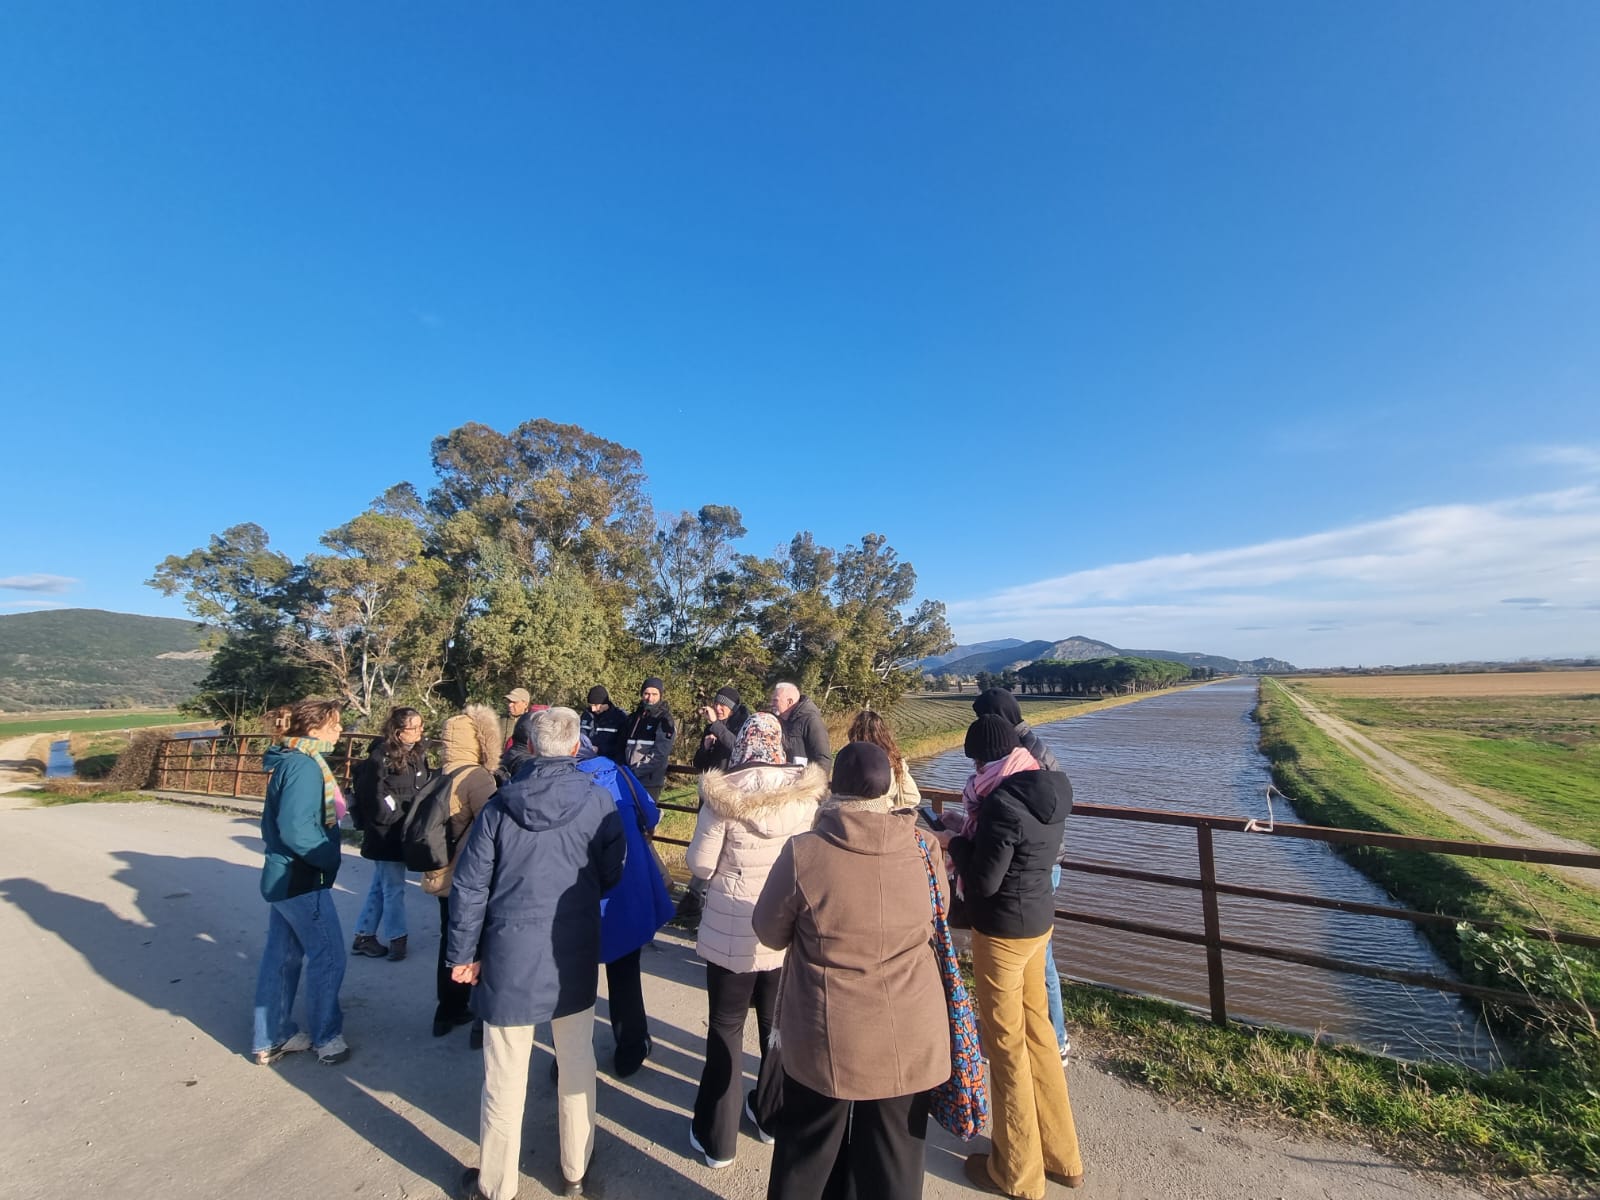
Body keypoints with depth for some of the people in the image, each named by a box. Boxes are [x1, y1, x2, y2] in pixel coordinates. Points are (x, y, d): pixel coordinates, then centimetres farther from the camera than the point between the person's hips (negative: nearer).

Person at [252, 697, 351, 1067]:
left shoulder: (293, 760, 8)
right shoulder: (305, 765, -23)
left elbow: (282, 822, 15)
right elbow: (295, 829, -28)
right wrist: (330, 859, -17)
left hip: (283, 875, 10)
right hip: (302, 879, -10)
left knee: (282, 956, 18)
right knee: (328, 956, 4)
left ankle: (271, 1039, 31)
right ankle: (326, 1037, 19)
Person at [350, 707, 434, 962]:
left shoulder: (418, 754, 4)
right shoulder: (382, 756, -18)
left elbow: (425, 788, 12)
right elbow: (376, 796, -18)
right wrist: (403, 814, -15)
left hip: (404, 833, 8)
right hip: (387, 834, -8)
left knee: (381, 886, 19)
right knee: (394, 888, 5)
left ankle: (364, 936, 32)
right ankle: (397, 939, 19)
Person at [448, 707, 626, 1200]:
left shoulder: (500, 805, -9)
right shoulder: (598, 802, -12)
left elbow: (469, 886, -5)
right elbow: (611, 876, -4)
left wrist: (462, 953, 7)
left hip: (511, 953, 0)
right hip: (575, 953, 1)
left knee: (506, 1074, 15)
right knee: (577, 1064, 19)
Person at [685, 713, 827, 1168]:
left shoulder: (723, 795, -19)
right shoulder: (807, 793, -11)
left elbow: (700, 864, -13)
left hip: (733, 931, -3)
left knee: (726, 1026, 16)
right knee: (778, 1024, 22)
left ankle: (717, 1138, 30)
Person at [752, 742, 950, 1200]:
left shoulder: (802, 853, -21)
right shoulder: (925, 849, -14)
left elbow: (770, 934, -5)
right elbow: (934, 925, 4)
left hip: (827, 1037, -1)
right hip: (908, 1036, 2)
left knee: (807, 1152, 24)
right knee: (892, 1161, 24)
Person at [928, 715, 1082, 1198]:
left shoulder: (1002, 802, -27)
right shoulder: (1045, 790, 0)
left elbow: (984, 881, -23)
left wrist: (955, 843, -8)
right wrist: (969, 839, 2)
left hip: (1003, 931, -8)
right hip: (1039, 919, 8)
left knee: (1007, 1042, 10)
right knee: (1036, 1028, 22)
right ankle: (1061, 1156, 39)